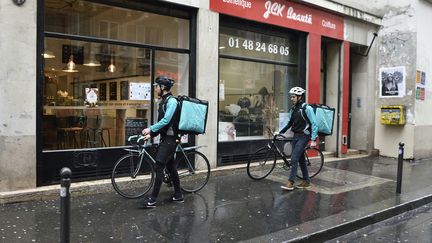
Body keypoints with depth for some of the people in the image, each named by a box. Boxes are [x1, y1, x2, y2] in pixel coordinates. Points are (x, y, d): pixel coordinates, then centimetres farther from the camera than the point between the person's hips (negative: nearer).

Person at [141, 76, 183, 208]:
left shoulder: (171, 101, -14)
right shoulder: (163, 101, 15)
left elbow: (166, 120, -23)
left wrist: (150, 129, -20)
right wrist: (151, 134, 9)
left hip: (170, 139, -10)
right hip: (166, 138, 10)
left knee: (158, 167, -9)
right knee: (171, 166, 14)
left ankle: (153, 199, -4)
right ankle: (178, 195, 24)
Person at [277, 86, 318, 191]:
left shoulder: (307, 108, -13)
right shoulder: (292, 109, 9)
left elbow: (314, 124, -14)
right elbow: (290, 123, 19)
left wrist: (313, 140, -17)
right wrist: (280, 132, 11)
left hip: (303, 137, -8)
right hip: (296, 136, 8)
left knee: (294, 159, -13)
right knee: (301, 159, 13)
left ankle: (290, 183, -9)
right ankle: (306, 181, 24)